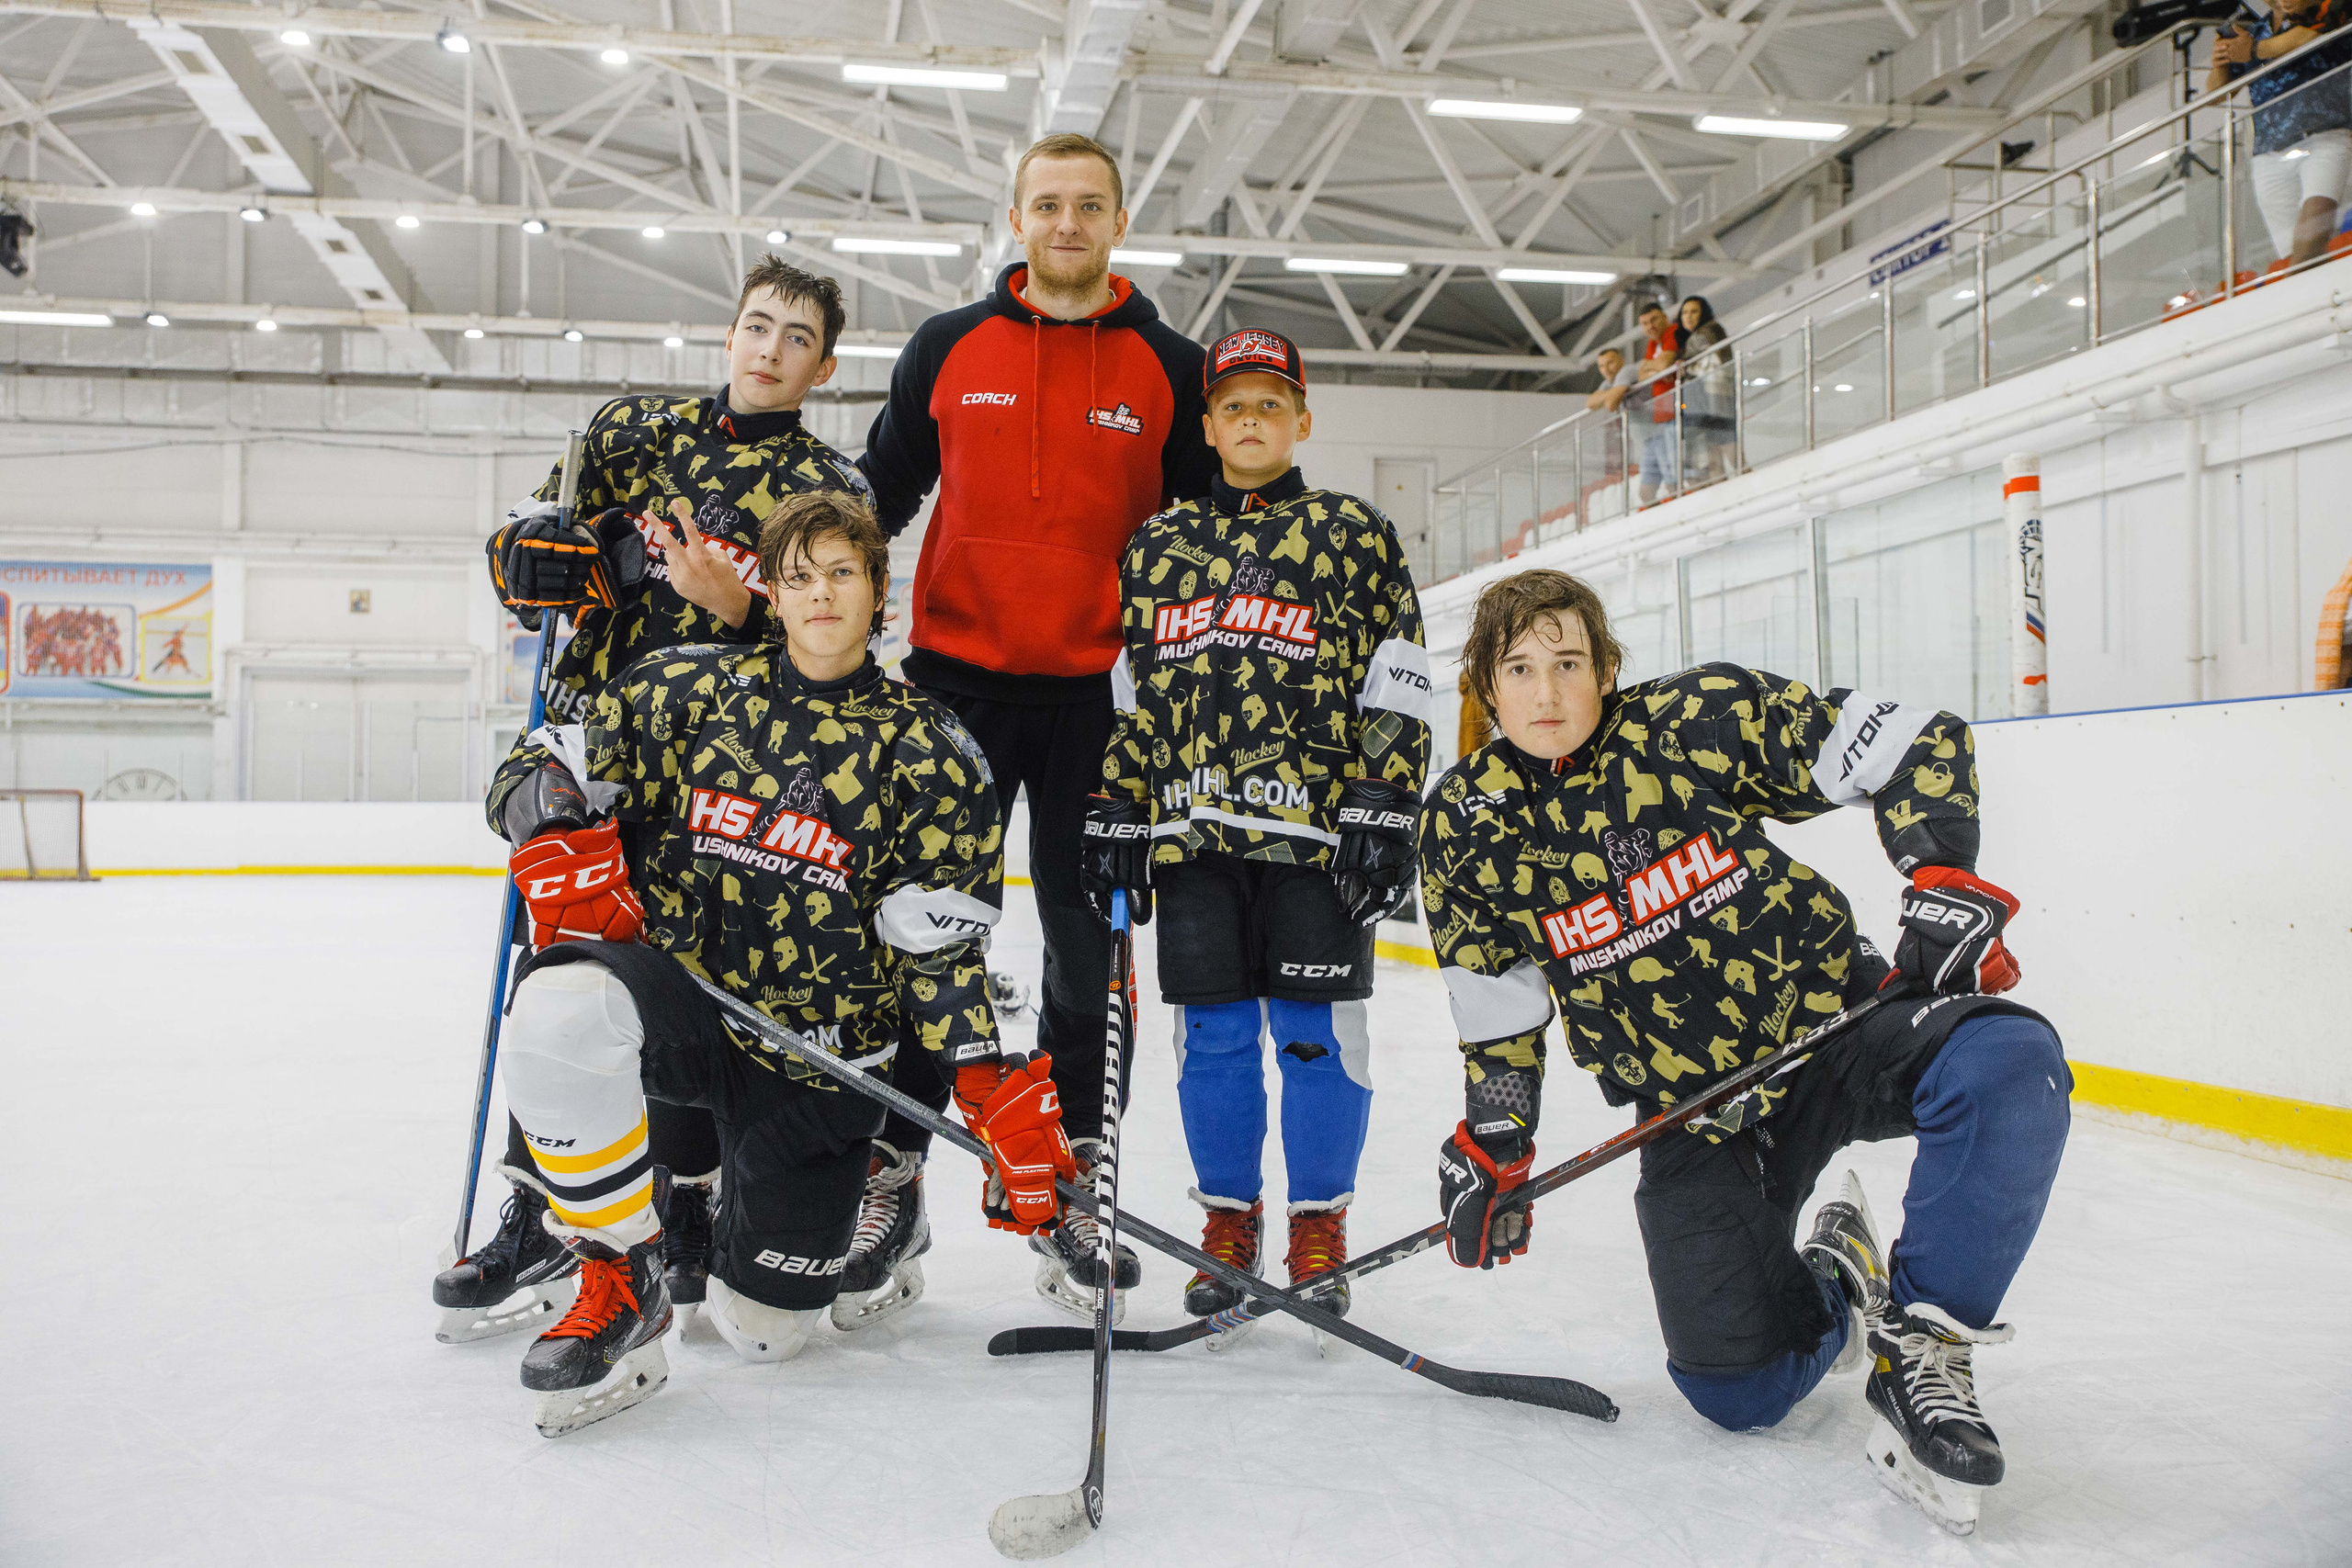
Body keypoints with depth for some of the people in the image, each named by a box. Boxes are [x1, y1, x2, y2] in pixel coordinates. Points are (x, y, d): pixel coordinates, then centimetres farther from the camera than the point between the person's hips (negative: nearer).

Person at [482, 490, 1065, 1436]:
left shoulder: (929, 755, -3)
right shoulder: (693, 689, 1)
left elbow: (942, 953, -6)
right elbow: (540, 773, 5)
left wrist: (999, 1096, -17)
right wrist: (563, 841, -17)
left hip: (820, 1054, 0)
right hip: (677, 996, 1)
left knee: (765, 1331, 4)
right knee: (564, 1006, -36)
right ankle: (620, 1285, -15)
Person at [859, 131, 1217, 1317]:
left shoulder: (1169, 366, 5)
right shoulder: (947, 348, 7)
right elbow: (882, 488, 13)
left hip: (1101, 690, 0)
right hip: (958, 675, 0)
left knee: (1090, 943, 5)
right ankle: (890, 1163, 18)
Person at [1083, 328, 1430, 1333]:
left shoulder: (1354, 535, 6)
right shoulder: (1157, 546, 15)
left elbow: (1395, 691, 1)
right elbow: (1126, 696, 15)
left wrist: (1385, 814, -7)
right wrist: (1112, 817, 8)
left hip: (1318, 829, -2)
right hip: (1194, 832, 3)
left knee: (1317, 1033, -1)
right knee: (1212, 1036, 6)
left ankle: (1319, 1231, 16)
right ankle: (1229, 1224, 22)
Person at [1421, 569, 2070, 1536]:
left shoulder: (1699, 720, -12)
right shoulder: (1466, 828, -3)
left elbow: (1918, 744, -7)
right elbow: (1499, 1005, 7)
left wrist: (1945, 883, -18)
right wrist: (1492, 1145, 3)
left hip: (1834, 1016, -1)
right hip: (1688, 1109, 2)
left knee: (2009, 1063, -34)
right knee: (1738, 1391, -8)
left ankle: (1921, 1340, -16)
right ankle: (1833, 1287, 28)